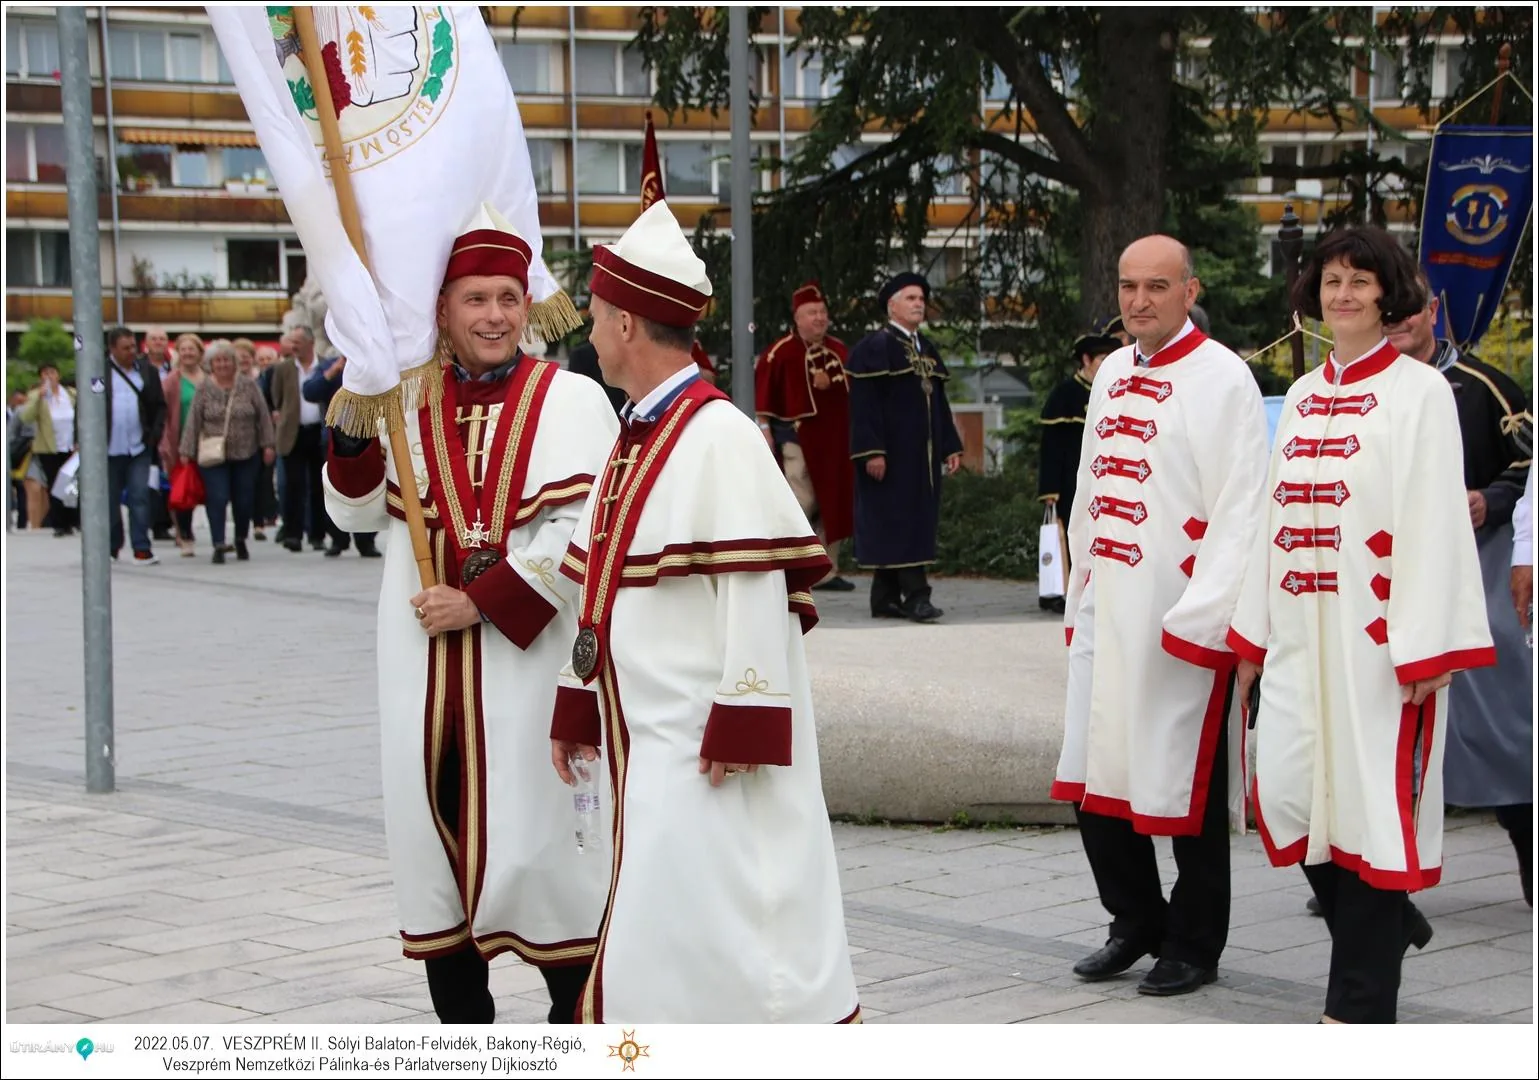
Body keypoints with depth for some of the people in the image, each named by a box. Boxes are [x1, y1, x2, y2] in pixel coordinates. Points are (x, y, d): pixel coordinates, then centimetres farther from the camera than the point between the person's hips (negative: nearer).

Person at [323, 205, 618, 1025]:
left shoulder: (569, 402, -2)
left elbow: (578, 528, -11)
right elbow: (355, 512, 12)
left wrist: (481, 601, -15)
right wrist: (356, 427, -5)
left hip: (525, 657, -4)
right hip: (422, 666, 4)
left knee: (531, 832, -5)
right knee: (433, 826, 8)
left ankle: (576, 1014, 11)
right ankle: (461, 1027, 20)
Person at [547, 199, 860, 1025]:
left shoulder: (717, 436, -16)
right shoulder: (637, 437, 13)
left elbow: (756, 587, -20)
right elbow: (603, 582, 18)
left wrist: (739, 725, -21)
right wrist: (577, 706, 18)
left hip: (706, 737, -9)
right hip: (651, 736, 9)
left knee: (706, 915, -7)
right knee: (658, 919, 13)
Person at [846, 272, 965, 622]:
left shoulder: (927, 349, 17)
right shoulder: (873, 348, -8)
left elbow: (939, 403, 21)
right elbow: (863, 405, -14)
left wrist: (951, 446, 14)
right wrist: (872, 451, -21)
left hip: (922, 455, 8)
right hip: (891, 455, -8)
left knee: (918, 520, 7)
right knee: (899, 519, -10)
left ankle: (886, 599, 12)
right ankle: (914, 595, -12)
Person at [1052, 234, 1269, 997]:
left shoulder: (1222, 379, -10)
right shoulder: (1112, 374, 14)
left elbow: (1239, 512, -15)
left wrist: (1198, 619, -18)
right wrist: (1080, 597, 16)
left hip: (1180, 620, -7)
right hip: (1106, 612, 7)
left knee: (1184, 785, 2)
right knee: (1094, 778, 12)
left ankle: (1192, 946, 17)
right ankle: (1135, 923, 30)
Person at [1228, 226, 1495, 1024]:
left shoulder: (1419, 391, -5)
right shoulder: (1301, 397, 15)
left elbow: (1434, 524, -11)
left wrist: (1424, 650, -16)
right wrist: (1252, 631, 13)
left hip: (1375, 636, -6)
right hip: (1301, 632, 6)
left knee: (1373, 798, -1)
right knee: (1286, 795, 4)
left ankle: (1359, 1002, 8)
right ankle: (1386, 926, 29)